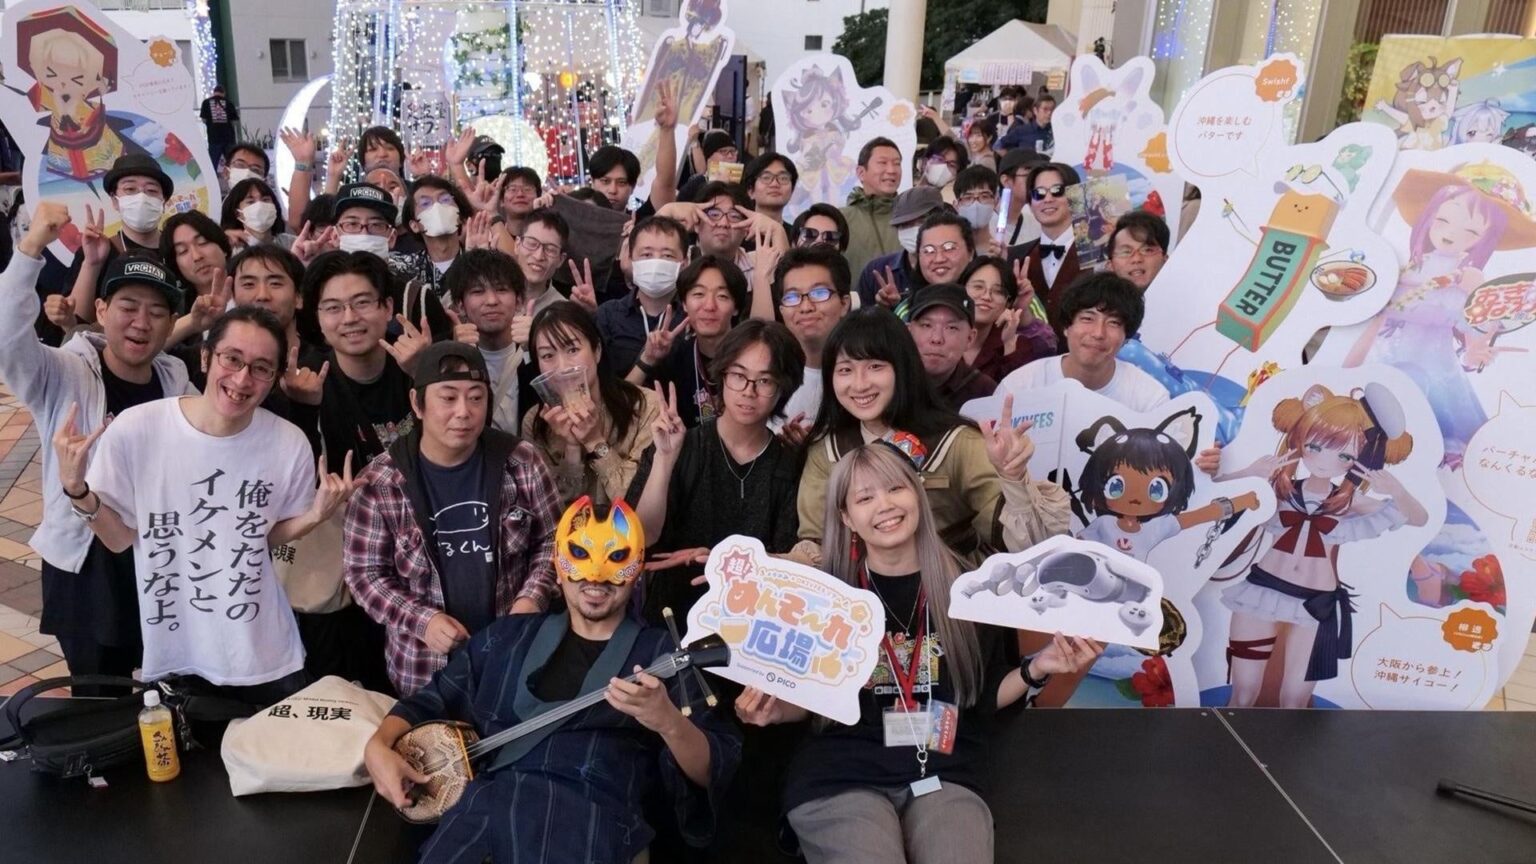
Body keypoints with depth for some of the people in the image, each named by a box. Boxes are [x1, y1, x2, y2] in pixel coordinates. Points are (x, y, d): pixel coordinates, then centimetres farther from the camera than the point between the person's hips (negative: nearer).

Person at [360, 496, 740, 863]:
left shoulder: (665, 653, 10)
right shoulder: (509, 636, 21)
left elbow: (712, 772, 4)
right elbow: (432, 700, 27)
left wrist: (669, 723, -16)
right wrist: (378, 745, 7)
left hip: (595, 814, -3)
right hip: (491, 799, 3)